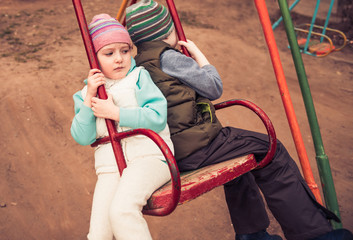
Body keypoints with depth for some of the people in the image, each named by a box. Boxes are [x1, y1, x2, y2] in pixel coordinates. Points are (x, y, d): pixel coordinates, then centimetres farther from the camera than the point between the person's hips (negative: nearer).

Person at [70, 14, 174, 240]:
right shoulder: (86, 93, 16)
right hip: (110, 165, 4)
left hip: (148, 155, -3)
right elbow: (82, 138, 5)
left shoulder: (139, 77, 6)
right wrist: (89, 98, -5)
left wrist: (115, 113, -10)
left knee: (121, 211, -29)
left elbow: (158, 117, -7)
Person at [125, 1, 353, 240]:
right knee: (271, 152, 2)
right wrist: (197, 53, 5)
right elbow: (214, 88, -8)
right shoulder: (167, 57, -14)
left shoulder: (134, 62, 10)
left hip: (171, 153, 10)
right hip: (195, 149, -10)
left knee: (236, 153, 30)